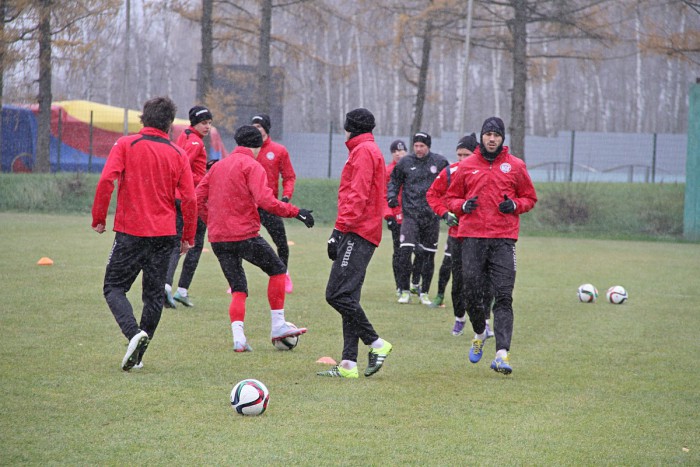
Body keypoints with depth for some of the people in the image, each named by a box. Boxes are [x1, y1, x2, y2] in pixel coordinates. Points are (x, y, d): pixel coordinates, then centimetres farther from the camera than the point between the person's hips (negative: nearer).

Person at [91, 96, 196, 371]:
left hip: (130, 232, -2)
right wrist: (188, 237, 10)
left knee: (114, 287, 6)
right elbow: (189, 198, 1)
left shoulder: (125, 145, -2)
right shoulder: (178, 154, 4)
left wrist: (98, 219, -3)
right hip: (164, 234, 2)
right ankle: (137, 356, 11)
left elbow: (106, 181, -13)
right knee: (154, 294, 11)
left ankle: (134, 333, -20)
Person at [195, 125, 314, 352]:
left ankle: (238, 337, -6)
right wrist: (295, 212, -14)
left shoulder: (218, 166, 15)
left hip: (218, 238, 6)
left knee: (238, 289, 12)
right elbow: (265, 200, -19)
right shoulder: (252, 166, -6)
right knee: (277, 269, 13)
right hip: (245, 235, -6)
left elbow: (198, 198, 12)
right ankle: (278, 325, 10)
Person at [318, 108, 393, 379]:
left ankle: (376, 344, -9)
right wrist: (342, 231, 17)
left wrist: (339, 229, -18)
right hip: (361, 234, 10)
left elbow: (358, 195, -16)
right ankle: (348, 365, 5)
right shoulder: (369, 150, 23)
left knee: (337, 294, -15)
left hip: (357, 234, -10)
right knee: (346, 297, 7)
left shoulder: (363, 151, -6)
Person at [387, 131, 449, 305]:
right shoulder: (405, 163, 3)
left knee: (428, 255, 7)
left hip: (432, 216, 1)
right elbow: (394, 181, 16)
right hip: (410, 214, -1)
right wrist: (391, 196, -1)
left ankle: (424, 292, 19)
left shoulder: (440, 162, 2)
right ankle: (405, 291, -3)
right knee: (405, 251, -13)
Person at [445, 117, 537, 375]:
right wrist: (463, 206, -4)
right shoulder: (466, 166, 9)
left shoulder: (515, 166, 7)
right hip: (472, 238, 1)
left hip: (503, 239, -1)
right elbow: (451, 197, 17)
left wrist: (515, 205, -6)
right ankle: (479, 333, 30)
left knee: (503, 296, -9)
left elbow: (530, 197, 15)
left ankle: (502, 353, -15)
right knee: (472, 293, 0)